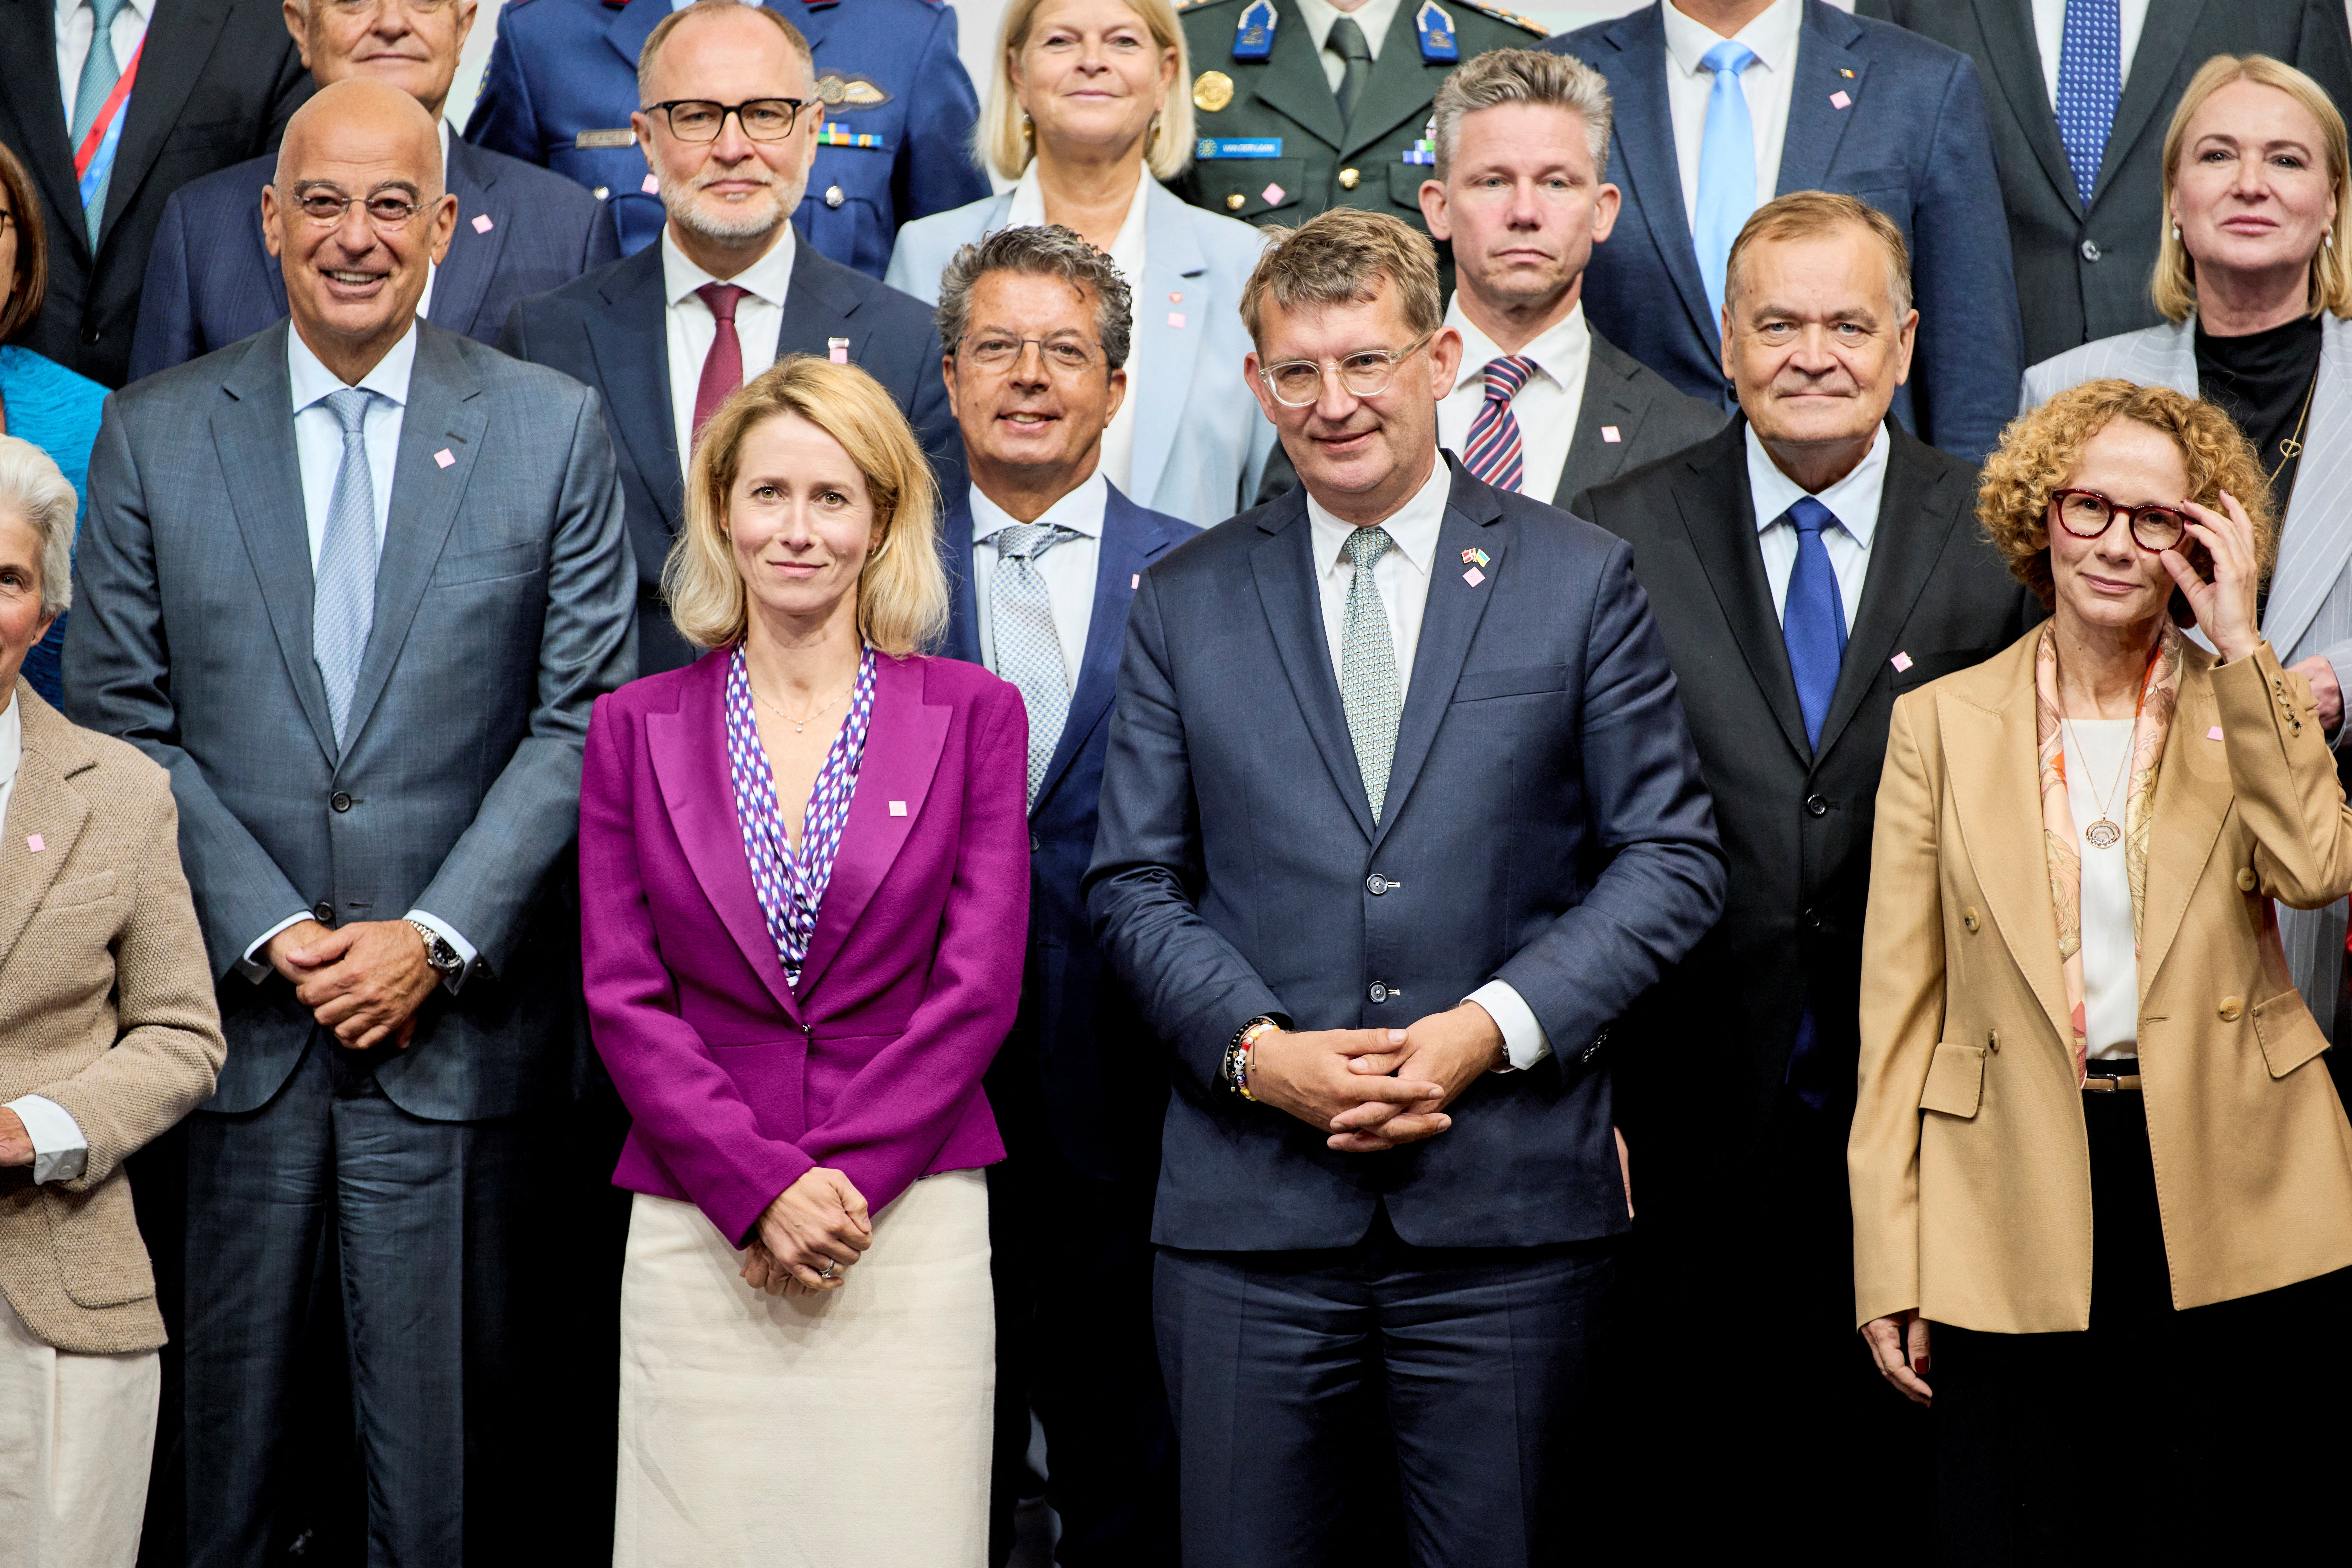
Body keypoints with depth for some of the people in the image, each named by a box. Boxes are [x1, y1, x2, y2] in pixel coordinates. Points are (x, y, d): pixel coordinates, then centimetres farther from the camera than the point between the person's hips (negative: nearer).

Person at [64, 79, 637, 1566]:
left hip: (458, 1019, -1)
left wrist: (434, 936, -9)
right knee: (231, 1412, 8)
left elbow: (584, 720, 0)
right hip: (235, 1012, 1)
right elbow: (120, 712, 3)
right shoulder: (157, 432, 5)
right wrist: (268, 928, -8)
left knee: (445, 1445, 4)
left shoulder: (553, 428, 2)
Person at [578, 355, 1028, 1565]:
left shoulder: (973, 716, 4)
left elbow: (978, 985, -1)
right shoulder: (637, 727, 7)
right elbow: (621, 991, 2)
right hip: (698, 1227, 1)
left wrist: (844, 1183, -9)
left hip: (911, 1222, -1)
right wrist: (761, 1190, -9)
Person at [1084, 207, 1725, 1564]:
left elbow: (1673, 857, 3)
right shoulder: (1185, 605, 10)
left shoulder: (1583, 582, 6)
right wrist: (1257, 1048, -9)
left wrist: (1492, 1026, -10)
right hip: (1249, 1211, 1)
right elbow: (1134, 882, 8)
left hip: (1510, 1206, -1)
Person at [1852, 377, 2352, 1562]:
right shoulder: (1942, 723, 6)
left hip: (2230, 1203, 0)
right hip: (2018, 1224, 0)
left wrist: (2238, 644, -12)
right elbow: (1898, 1006, 3)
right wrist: (1886, 1264, -2)